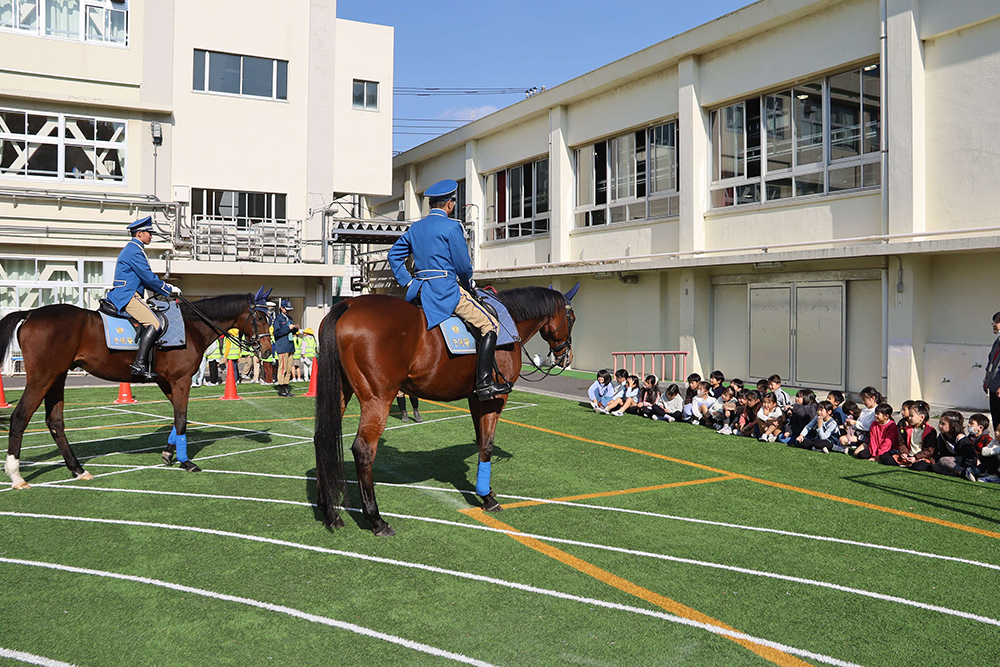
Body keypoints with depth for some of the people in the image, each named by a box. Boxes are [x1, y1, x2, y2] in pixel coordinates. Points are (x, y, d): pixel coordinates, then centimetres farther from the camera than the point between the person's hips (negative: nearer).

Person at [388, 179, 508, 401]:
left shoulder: (415, 228, 14)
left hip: (421, 290, 8)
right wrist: (469, 286, 10)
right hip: (446, 291, -8)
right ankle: (484, 383, -13)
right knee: (490, 325, -4)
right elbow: (463, 264, -8)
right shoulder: (451, 226, -8)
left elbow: (394, 254, 18)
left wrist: (408, 282, 16)